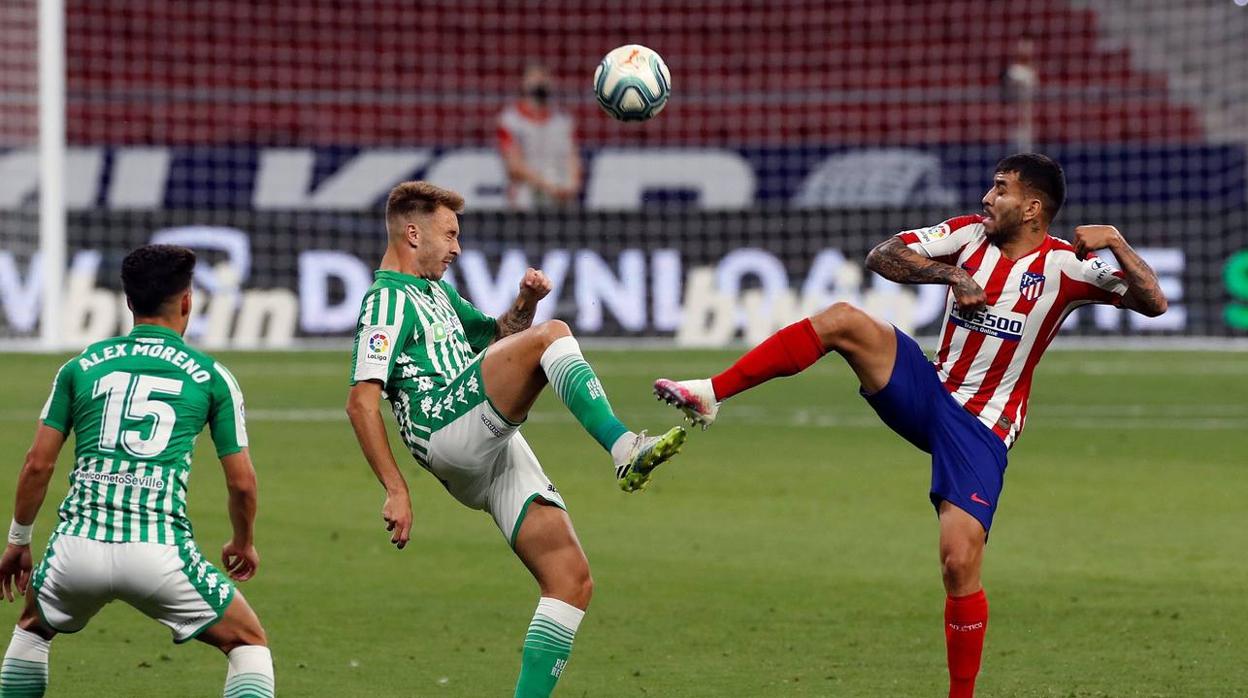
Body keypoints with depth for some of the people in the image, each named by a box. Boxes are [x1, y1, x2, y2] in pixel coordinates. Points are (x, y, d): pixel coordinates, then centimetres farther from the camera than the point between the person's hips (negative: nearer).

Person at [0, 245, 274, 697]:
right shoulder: (211, 376, 7)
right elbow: (242, 482, 9)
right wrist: (243, 544, 28)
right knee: (249, 643, 15)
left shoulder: (81, 367, 12)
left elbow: (38, 463, 10)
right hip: (159, 553, -2)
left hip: (78, 545, 2)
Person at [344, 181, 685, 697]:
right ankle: (625, 451, -37)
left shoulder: (436, 293, 29)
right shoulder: (387, 300, 0)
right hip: (450, 429, -9)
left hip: (498, 453, 9)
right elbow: (361, 401, -10)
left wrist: (525, 304, 18)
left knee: (572, 580, -3)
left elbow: (497, 335, 41)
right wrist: (396, 490, -16)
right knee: (552, 336, -24)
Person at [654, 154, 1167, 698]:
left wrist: (1117, 244, -26)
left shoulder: (1067, 267, -8)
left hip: (982, 432, -4)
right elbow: (882, 256, -4)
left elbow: (1153, 302, -12)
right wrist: (952, 275, -18)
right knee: (843, 321, -20)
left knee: (960, 564, -16)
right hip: (927, 391, 4)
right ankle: (708, 395, -21)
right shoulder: (970, 234, 3)